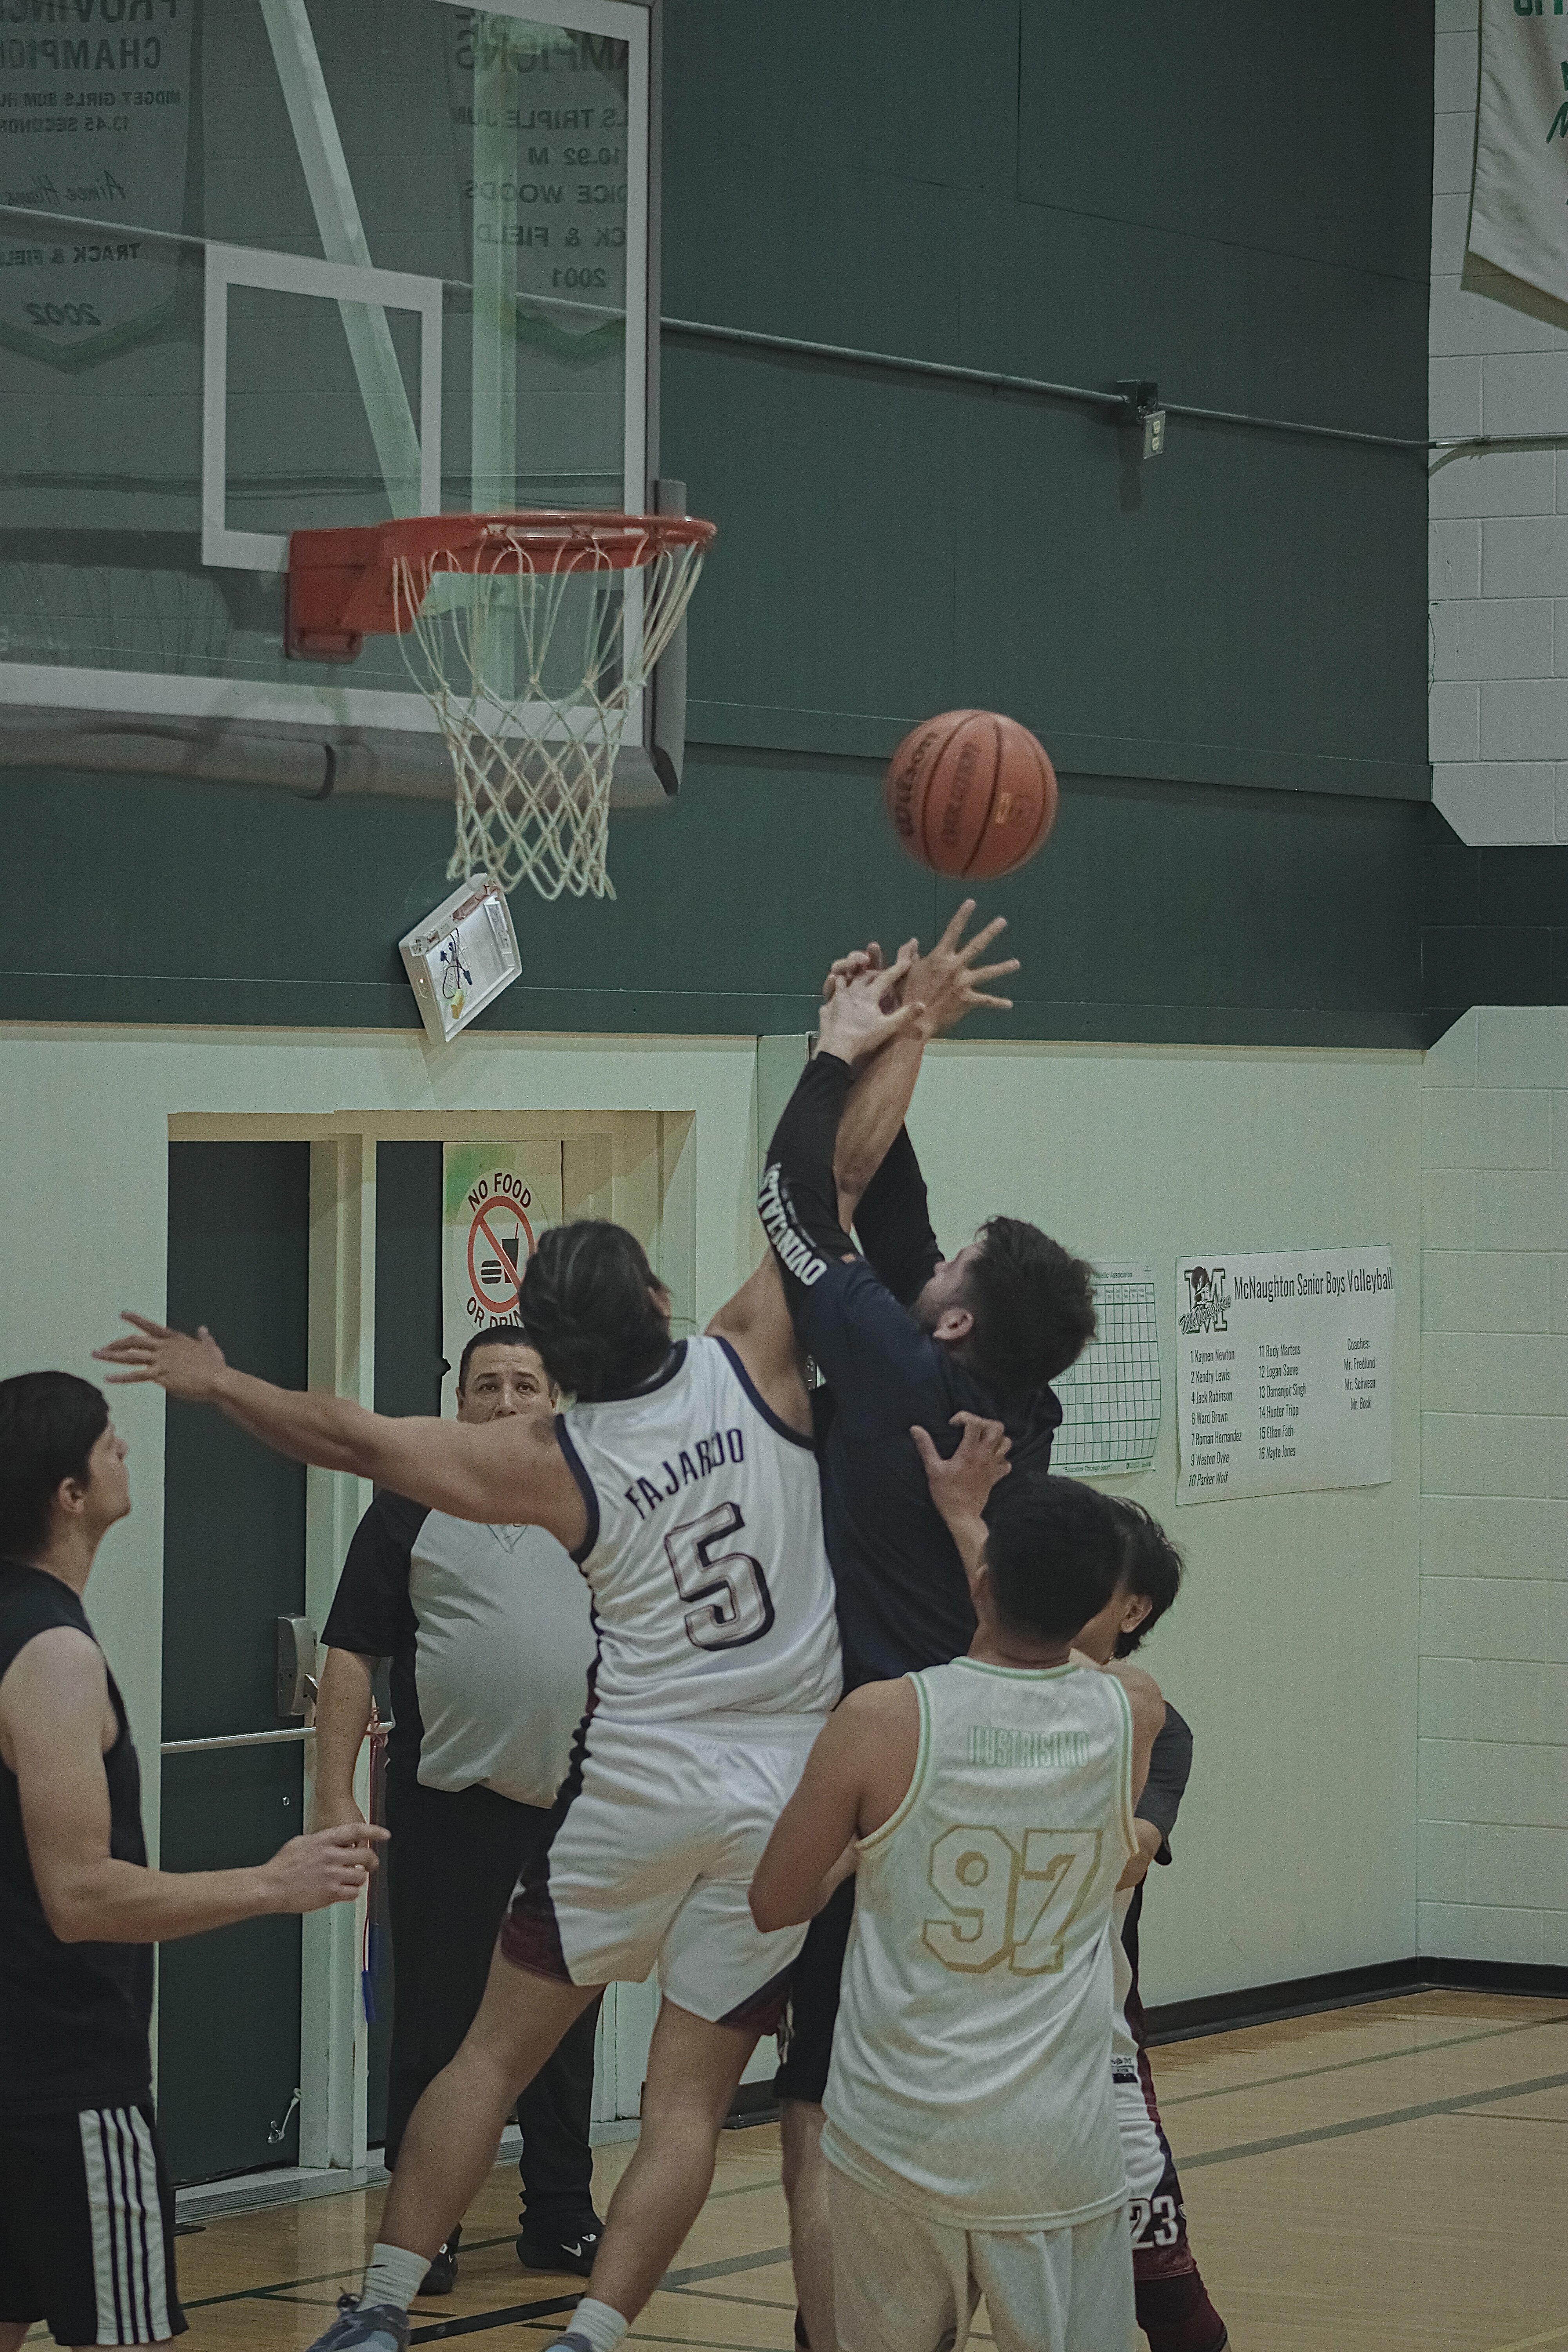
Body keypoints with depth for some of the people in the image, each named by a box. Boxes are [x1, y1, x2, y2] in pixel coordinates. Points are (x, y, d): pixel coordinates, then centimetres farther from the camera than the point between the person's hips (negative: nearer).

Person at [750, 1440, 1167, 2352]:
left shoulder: (880, 1721, -11)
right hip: (1059, 2154, 0)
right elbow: (1046, 1636, 21)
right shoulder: (1134, 1717, -4)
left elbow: (775, 1903, 2)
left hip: (896, 2138, 0)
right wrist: (961, 1510, 30)